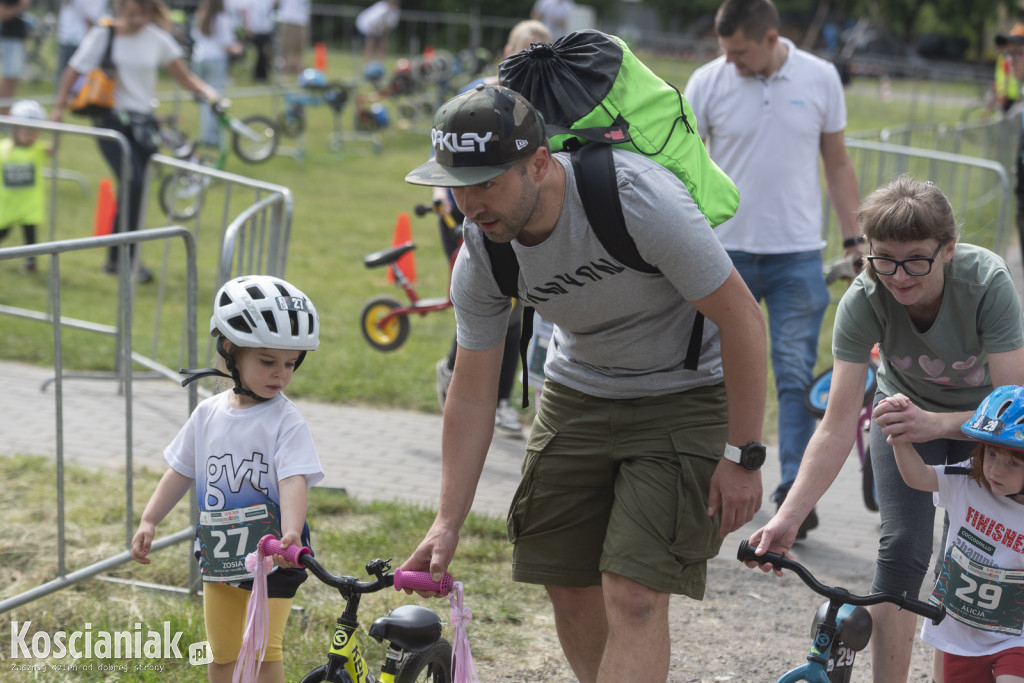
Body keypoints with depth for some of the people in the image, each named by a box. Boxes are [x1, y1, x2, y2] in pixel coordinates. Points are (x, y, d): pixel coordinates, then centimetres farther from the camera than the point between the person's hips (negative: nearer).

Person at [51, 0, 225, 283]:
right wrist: (59, 108, 2)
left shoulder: (157, 38, 1)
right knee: (133, 183, -21)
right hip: (111, 121, -3)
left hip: (142, 122, 4)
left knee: (134, 190, 4)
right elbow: (73, 71, 3)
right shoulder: (102, 36, -6)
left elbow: (183, 76, 6)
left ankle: (115, 259, 21)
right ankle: (129, 259, -12)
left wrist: (205, 91, -11)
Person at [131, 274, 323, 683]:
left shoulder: (286, 421, -13)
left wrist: (291, 534, -41)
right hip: (218, 558, 5)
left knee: (262, 650, -11)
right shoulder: (209, 414, 1)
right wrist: (149, 520, 7)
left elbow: (294, 480, -25)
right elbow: (181, 471, 12)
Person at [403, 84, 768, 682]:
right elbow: (472, 393, -4)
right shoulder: (482, 254, -15)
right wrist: (448, 523, -6)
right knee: (570, 587, 4)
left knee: (634, 597, -15)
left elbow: (742, 319, -22)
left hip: (683, 394, -5)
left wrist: (744, 457, -19)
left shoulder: (638, 199, -32)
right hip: (578, 394, 5)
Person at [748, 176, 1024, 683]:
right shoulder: (863, 300, -31)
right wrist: (788, 518, -43)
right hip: (906, 410, 1)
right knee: (902, 549, -15)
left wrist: (938, 424, -56)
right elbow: (837, 428, -32)